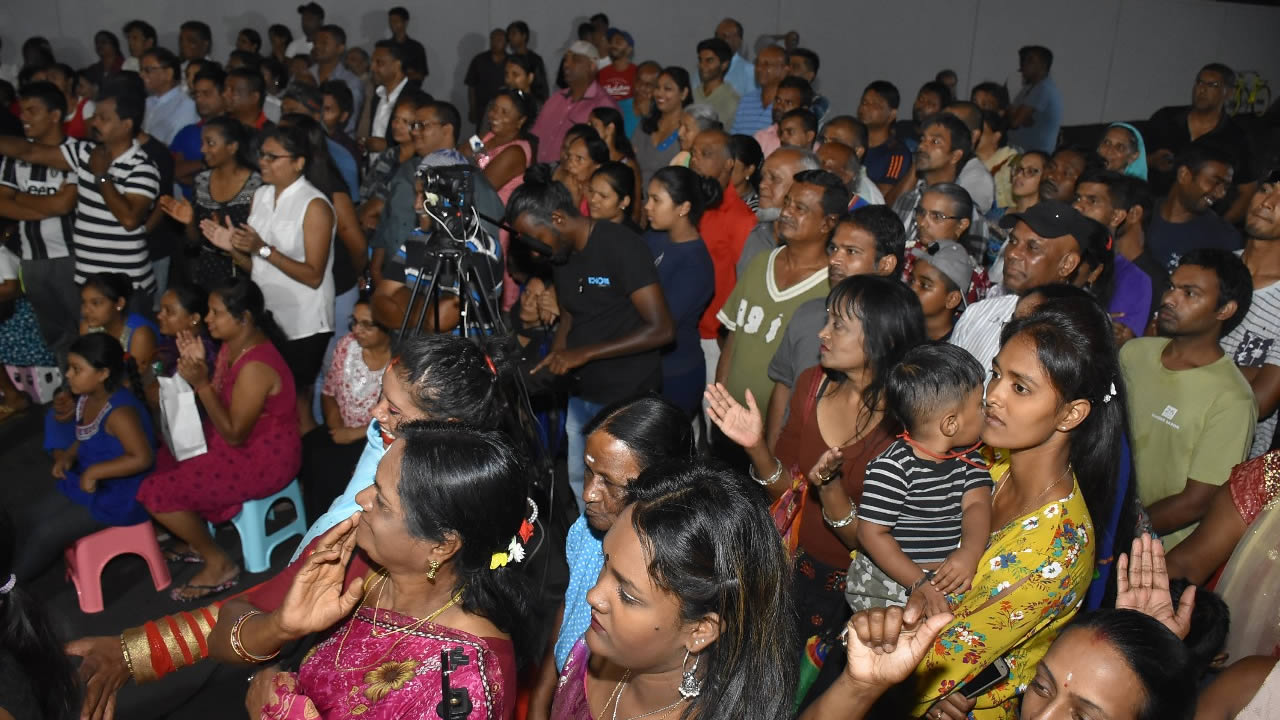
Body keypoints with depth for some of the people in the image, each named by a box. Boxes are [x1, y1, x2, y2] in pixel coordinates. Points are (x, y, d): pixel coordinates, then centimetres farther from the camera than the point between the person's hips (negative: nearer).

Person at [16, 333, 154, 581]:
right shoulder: (86, 398, 0)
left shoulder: (119, 411, -30)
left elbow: (142, 458, -36)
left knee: (47, 532, -6)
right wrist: (67, 457, -3)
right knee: (35, 516, 6)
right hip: (89, 481, 9)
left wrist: (94, 472, -28)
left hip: (119, 495, -9)